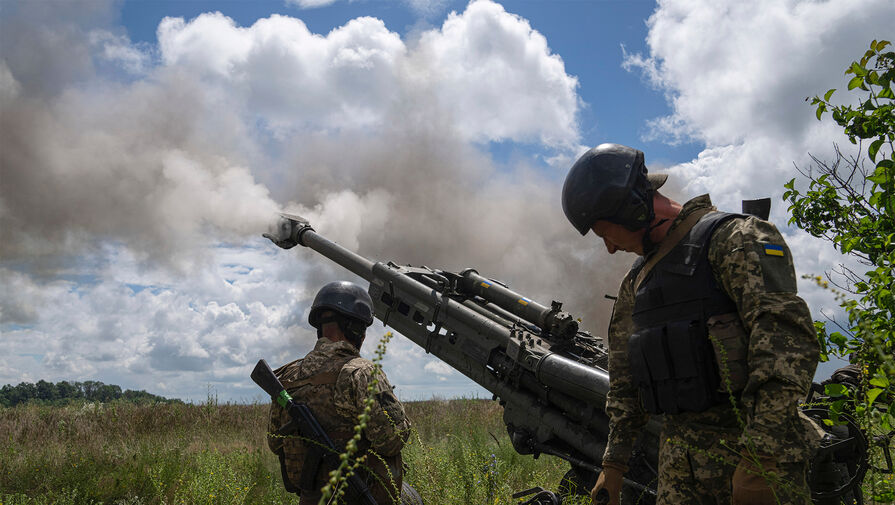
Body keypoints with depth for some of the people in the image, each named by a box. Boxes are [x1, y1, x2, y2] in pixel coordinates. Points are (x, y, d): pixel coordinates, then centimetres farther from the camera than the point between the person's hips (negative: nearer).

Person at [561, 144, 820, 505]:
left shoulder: (736, 237, -7)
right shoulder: (637, 280, 18)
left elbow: (785, 339, -19)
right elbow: (624, 381, 23)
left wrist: (762, 457, -26)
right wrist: (614, 461, 19)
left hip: (744, 447, -6)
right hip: (679, 461, 6)